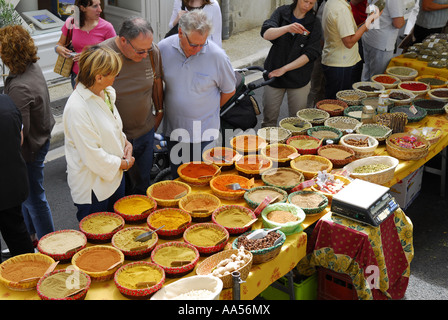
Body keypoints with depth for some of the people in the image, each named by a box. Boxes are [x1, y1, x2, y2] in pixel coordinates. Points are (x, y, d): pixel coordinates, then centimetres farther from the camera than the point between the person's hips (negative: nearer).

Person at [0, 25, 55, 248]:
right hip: (41, 139, 9)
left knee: (34, 197, 10)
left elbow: (19, 131, -30)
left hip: (31, 148, -9)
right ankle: (31, 233, 45)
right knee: (27, 193, 26)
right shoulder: (33, 67, -4)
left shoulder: (19, 87, -33)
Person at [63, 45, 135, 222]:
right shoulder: (76, 108, -27)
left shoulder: (106, 93, 1)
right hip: (92, 186, -8)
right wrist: (124, 163, -12)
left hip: (115, 176, 8)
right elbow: (92, 156, -25)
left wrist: (125, 142, 0)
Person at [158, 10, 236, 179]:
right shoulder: (163, 48, -8)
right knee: (176, 178, 17)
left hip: (203, 133, -3)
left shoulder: (217, 55, -14)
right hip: (173, 129, 3)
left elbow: (229, 91, 1)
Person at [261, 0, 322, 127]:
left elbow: (310, 55, -10)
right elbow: (266, 34, -17)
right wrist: (287, 28, -36)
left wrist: (284, 69, -15)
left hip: (299, 78, 0)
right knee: (269, 118, 7)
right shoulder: (282, 12, -1)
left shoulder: (314, 23, -4)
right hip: (274, 74, 1)